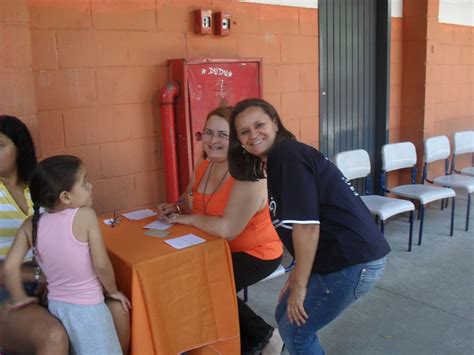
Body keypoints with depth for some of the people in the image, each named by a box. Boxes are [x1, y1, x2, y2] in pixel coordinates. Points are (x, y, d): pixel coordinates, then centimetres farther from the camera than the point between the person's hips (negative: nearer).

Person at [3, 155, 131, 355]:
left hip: (55, 306, 6)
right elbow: (101, 265, -19)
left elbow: (9, 267, -7)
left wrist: (20, 298, 9)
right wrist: (112, 290, -1)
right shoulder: (85, 216, -19)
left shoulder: (30, 225, -5)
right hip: (87, 309, -6)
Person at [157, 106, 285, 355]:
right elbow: (192, 201, 15)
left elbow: (227, 229, -35)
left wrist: (186, 219, -22)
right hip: (223, 248, 8)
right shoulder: (203, 166, -2)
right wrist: (175, 208, -7)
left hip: (257, 253, -8)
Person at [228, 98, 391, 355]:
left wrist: (299, 286, -14)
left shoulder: (287, 156, -17)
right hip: (342, 256, 9)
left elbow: (307, 226, -22)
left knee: (295, 330, 3)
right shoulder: (275, 160, 13)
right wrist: (298, 273, 15)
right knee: (285, 316, 19)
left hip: (353, 261, -9)